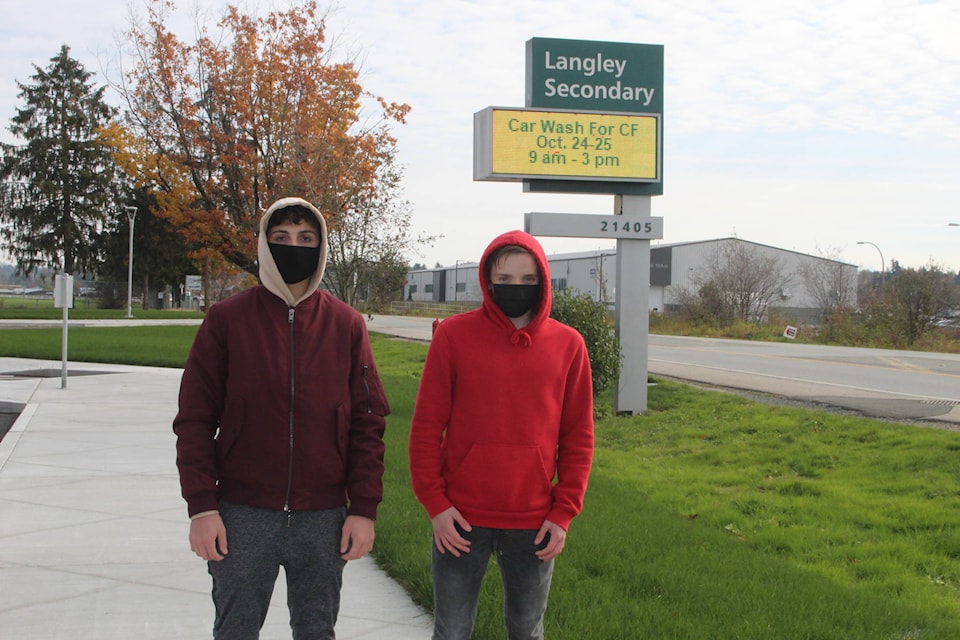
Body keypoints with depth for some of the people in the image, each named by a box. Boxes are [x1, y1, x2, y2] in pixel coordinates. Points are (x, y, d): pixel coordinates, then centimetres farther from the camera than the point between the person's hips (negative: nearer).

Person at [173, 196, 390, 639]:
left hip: (324, 518, 1)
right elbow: (195, 420, -1)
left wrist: (364, 508, -2)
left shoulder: (346, 326, 4)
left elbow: (367, 423, 4)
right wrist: (201, 506, -9)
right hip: (244, 516, -1)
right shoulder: (227, 319, 0)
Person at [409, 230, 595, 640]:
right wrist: (434, 502, -8)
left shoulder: (568, 345, 2)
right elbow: (426, 426, -2)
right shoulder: (454, 335, -3)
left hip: (534, 524, 2)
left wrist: (564, 513, -2)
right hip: (461, 520, -1)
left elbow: (578, 437, 4)